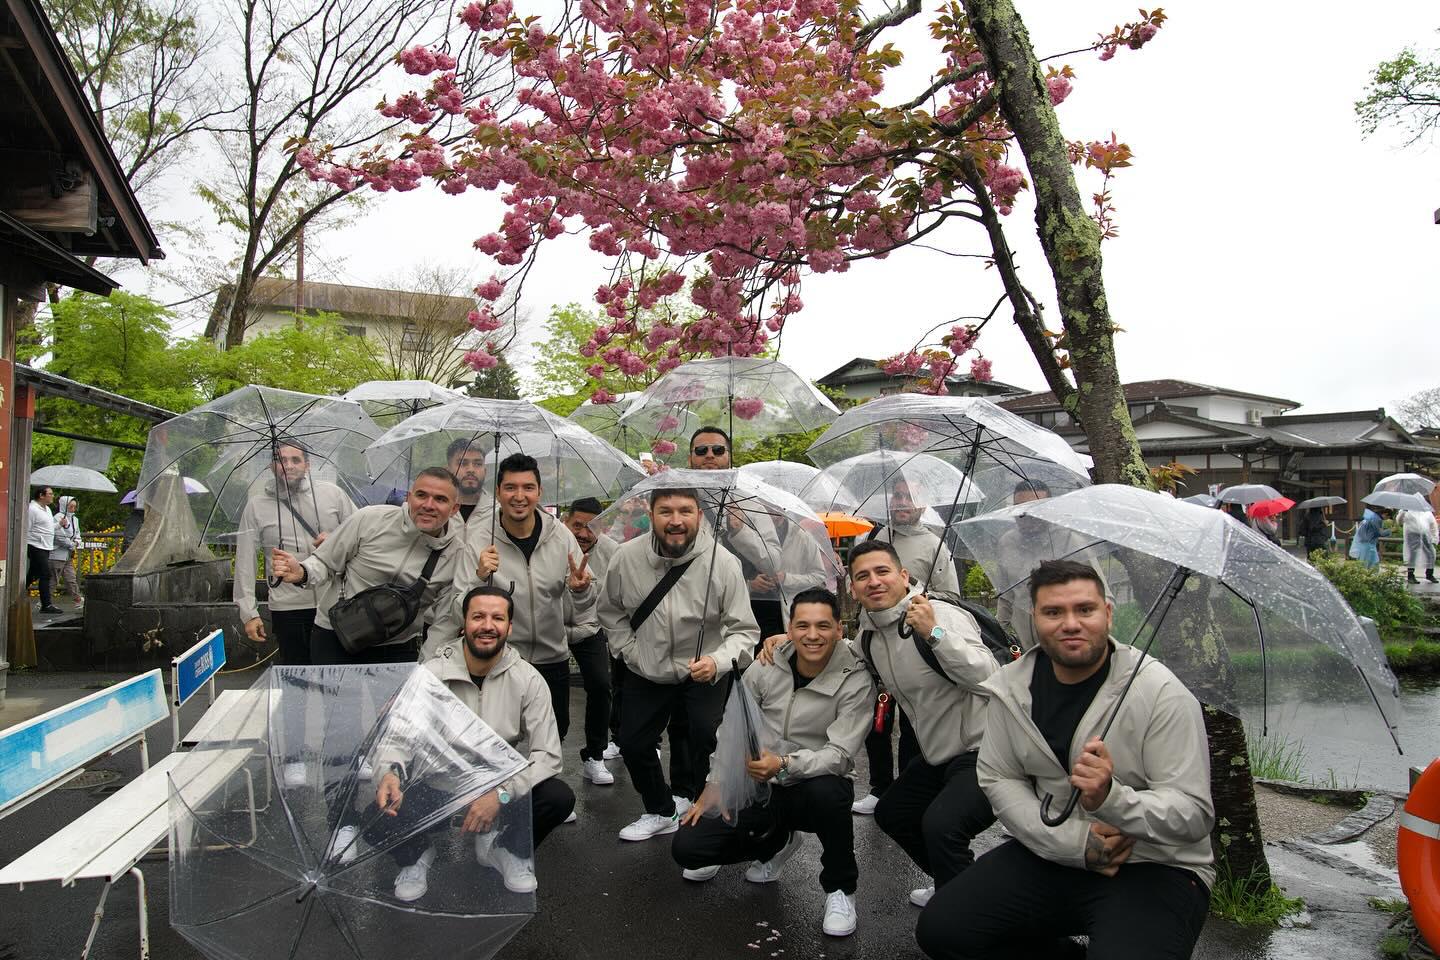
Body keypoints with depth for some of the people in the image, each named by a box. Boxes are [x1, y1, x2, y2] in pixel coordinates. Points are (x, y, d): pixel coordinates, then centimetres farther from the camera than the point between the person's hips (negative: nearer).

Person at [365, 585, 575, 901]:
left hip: (501, 790, 1)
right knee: (377, 818, -28)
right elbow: (397, 735, -13)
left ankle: (507, 850, 8)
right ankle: (416, 855, 10)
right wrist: (389, 772, -37)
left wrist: (501, 793, -29)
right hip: (437, 789, 0)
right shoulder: (432, 673, -10)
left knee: (560, 797, -26)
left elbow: (547, 753, -13)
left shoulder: (528, 680, -9)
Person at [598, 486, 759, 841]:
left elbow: (744, 630, -18)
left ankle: (688, 796, 10)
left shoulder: (723, 563, -22)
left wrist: (718, 661, -37)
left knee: (706, 734, -22)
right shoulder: (627, 557, -15)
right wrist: (629, 650, -4)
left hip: (703, 674, -3)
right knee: (632, 745, 9)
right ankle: (661, 812, 36)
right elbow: (610, 611, 5)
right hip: (646, 674, 3)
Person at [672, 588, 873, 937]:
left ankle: (840, 888, -9)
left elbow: (839, 755, -23)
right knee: (686, 847, -10)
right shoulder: (766, 668, -7)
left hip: (815, 787, -3)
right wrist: (713, 787, 4)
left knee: (827, 791, -40)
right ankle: (777, 842, 18)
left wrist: (784, 764, -40)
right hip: (759, 788, 4)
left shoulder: (856, 682, -17)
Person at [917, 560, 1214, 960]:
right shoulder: (1011, 687, -1)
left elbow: (1195, 815, -16)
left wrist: (1111, 797, -36)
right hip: (1050, 854, 4)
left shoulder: (1162, 693, -14)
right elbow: (999, 780, 1)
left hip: (1153, 869, -4)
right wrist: (1076, 841, -14)